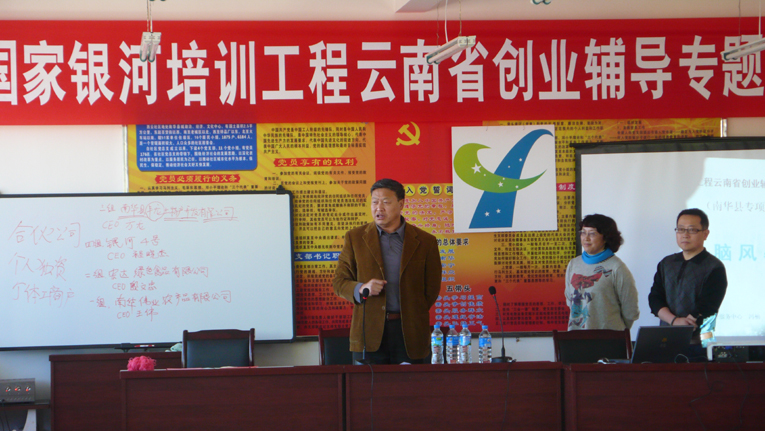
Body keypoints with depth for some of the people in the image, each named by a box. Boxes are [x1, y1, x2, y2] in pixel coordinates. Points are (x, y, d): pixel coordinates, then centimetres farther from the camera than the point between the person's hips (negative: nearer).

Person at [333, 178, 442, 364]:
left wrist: (414, 317, 2)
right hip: (369, 333, 0)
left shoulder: (425, 241, 7)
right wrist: (361, 289, -11)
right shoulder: (355, 237, 9)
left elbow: (432, 289, 11)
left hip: (410, 334, 0)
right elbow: (339, 281, 9)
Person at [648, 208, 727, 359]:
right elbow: (655, 299, 5)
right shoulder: (666, 264, 15)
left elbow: (705, 310, -10)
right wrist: (675, 321, -14)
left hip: (697, 344, -4)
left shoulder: (714, 268, -3)